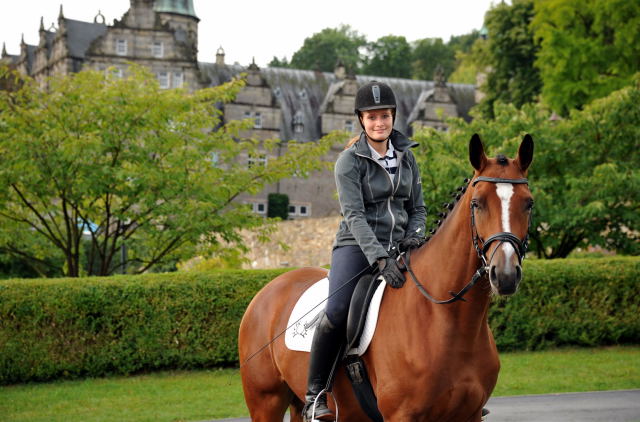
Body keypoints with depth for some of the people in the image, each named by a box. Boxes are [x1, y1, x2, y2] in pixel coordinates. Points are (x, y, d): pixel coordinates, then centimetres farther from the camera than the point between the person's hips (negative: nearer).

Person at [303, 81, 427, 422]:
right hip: (357, 246, -5)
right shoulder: (350, 160, -5)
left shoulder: (406, 156, 11)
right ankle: (315, 394, -13)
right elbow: (354, 215, -15)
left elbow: (418, 208, 17)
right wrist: (379, 259, -28)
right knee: (337, 312, -28)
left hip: (397, 249, 5)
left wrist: (413, 237, -5)